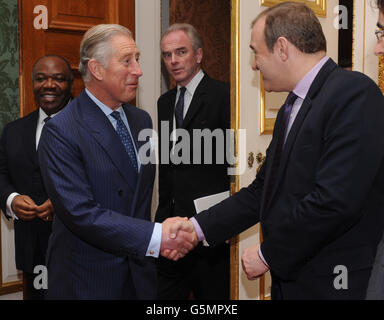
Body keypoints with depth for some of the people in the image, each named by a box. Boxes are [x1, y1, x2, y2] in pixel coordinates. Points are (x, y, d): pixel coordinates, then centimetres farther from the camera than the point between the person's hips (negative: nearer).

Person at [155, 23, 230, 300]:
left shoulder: (223, 95, -8)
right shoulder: (165, 102, 15)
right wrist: (165, 211, 13)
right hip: (173, 218, 7)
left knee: (213, 291, 6)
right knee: (165, 290, 10)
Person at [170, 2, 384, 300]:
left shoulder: (353, 93, -17)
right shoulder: (292, 108, 13)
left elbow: (335, 199, -25)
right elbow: (263, 191, 14)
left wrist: (268, 254, -14)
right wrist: (196, 227, 7)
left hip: (333, 284, -8)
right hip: (290, 278, 8)